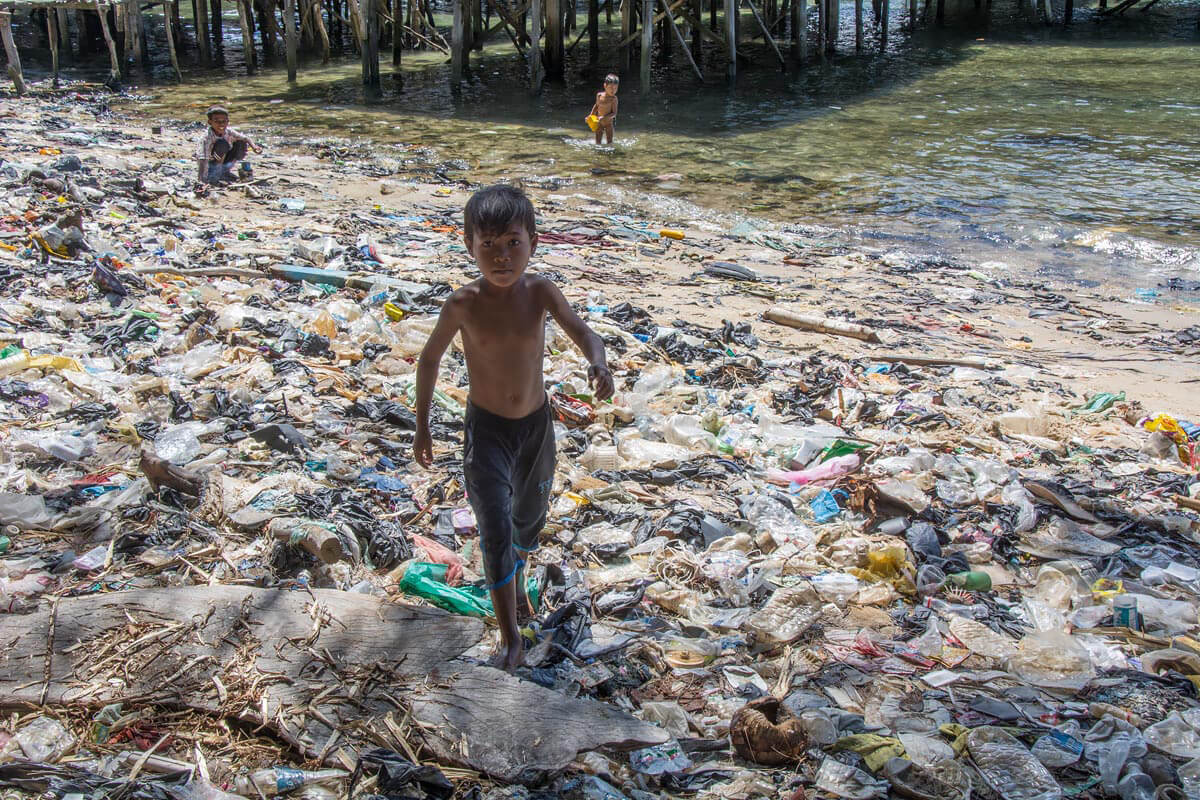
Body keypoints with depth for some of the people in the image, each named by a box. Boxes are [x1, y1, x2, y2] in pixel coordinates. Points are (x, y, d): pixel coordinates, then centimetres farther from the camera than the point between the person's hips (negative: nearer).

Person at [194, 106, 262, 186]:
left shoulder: (228, 131, -16)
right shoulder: (207, 136, -32)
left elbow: (244, 138, -5)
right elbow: (203, 158, -41)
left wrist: (253, 146, -26)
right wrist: (201, 176, -53)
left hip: (222, 161, 6)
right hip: (209, 162, -6)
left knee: (241, 142, -6)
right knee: (222, 143, -33)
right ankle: (213, 176, -27)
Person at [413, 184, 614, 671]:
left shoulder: (540, 292, -14)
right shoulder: (463, 304, -17)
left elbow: (582, 332, -13)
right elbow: (430, 358, -4)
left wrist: (598, 363, -37)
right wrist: (422, 426, 1)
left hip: (536, 423, 3)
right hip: (486, 429, -3)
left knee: (530, 517, 22)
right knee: (495, 531, -12)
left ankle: (517, 582, 53)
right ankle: (510, 639, -2)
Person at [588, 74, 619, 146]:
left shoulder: (613, 99, -19)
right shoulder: (599, 95, -6)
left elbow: (614, 113, -20)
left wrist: (604, 117, -32)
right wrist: (590, 115, 9)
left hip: (608, 123, -3)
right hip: (598, 122, 3)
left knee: (609, 142, 1)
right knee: (597, 142, 7)